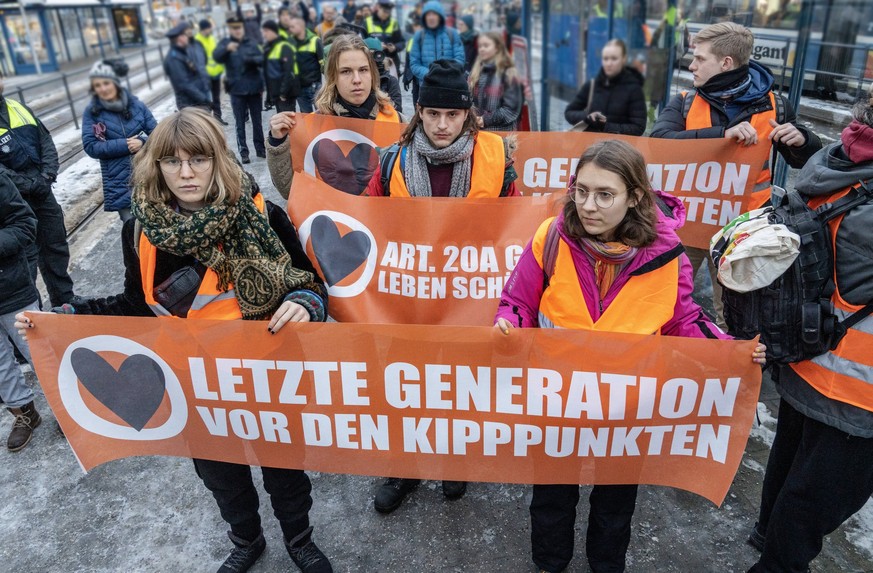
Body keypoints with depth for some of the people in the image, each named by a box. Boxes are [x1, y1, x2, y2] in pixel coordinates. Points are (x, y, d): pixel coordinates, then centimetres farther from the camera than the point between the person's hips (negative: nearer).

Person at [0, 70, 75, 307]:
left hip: (43, 192, 6)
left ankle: (65, 301, 29)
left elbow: (47, 142, 8)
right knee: (27, 256, -1)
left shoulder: (19, 108, 8)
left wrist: (47, 175, -6)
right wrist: (32, 185, -18)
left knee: (57, 248, 15)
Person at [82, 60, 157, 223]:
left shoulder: (136, 104, 2)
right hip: (120, 181, -1)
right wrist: (124, 145, -16)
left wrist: (142, 142, -17)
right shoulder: (91, 112, -1)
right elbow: (90, 146, -7)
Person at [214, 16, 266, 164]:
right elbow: (216, 56, -17)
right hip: (237, 90, -2)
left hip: (254, 87, 2)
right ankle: (243, 152, 7)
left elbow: (262, 60, -1)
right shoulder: (225, 43, 2)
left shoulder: (251, 42, 8)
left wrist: (251, 59, -22)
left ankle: (260, 148, 22)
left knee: (257, 120, 11)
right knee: (240, 123, 2)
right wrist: (227, 48, -37)